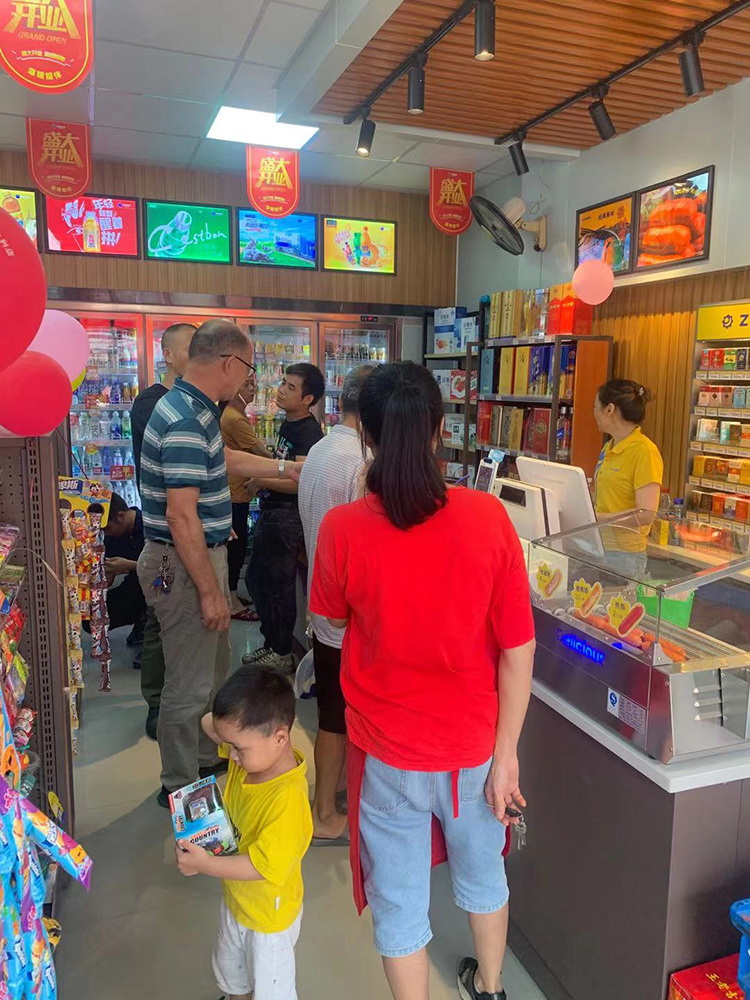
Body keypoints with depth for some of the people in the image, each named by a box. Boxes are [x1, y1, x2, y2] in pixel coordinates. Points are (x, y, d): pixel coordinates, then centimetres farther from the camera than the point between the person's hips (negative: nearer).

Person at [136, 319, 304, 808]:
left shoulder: (193, 409, 8)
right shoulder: (186, 422, -25)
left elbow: (226, 459, 26)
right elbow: (181, 516, -28)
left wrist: (287, 469, 29)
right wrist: (210, 591, -23)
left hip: (204, 554, 11)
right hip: (184, 564, -11)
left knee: (215, 668, 24)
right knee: (190, 685, 6)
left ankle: (206, 759, 43)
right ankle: (180, 787, 25)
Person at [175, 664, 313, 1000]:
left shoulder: (287, 798, -39)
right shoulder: (252, 754, -16)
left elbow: (265, 865, -34)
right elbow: (211, 723, -3)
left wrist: (205, 864, -26)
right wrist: (217, 723, -25)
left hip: (269, 913, -8)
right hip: (236, 897, 8)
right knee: (228, 967, 35)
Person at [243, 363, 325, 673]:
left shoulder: (308, 432, -19)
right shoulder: (288, 425, 11)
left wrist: (261, 481, -17)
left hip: (288, 517, -10)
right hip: (271, 511, 10)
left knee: (279, 585, 2)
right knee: (256, 579, 18)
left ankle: (282, 654, 18)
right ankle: (270, 643, 33)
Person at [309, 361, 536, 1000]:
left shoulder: (343, 529, -20)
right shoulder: (487, 517, -18)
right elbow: (518, 649, -13)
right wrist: (506, 754, -3)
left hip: (388, 753, -2)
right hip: (474, 745, 3)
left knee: (400, 905, 19)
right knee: (482, 872, 29)